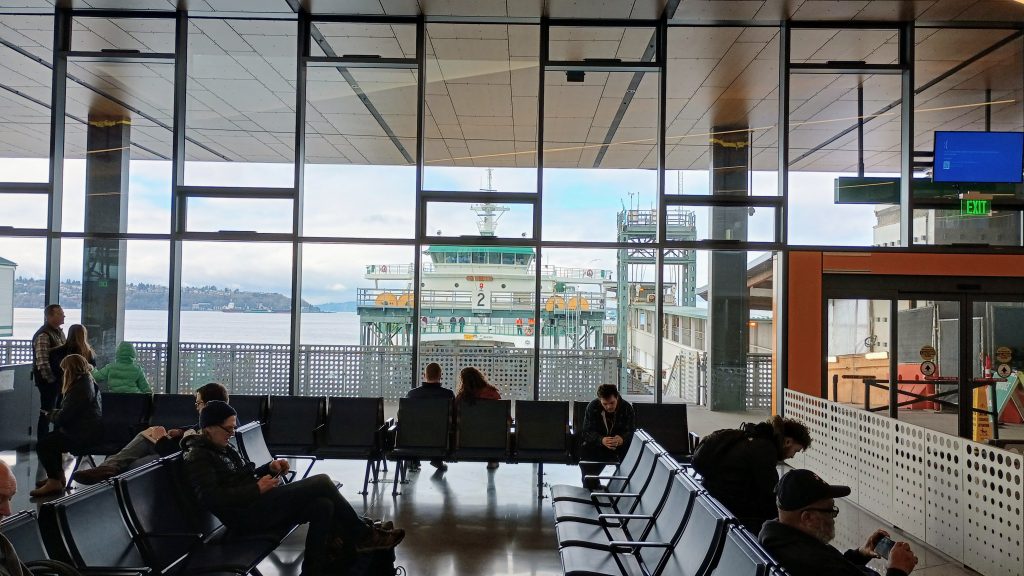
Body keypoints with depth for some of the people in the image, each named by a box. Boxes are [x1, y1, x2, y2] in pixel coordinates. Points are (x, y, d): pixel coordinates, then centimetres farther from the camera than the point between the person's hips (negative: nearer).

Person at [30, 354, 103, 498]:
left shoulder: (80, 388, -21)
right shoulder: (89, 382, 12)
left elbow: (63, 417, -19)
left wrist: (50, 414, 1)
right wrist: (54, 413, 9)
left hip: (83, 434, -11)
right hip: (89, 430, 12)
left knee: (43, 445, -11)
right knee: (51, 438, 24)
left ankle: (54, 483, -2)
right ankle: (58, 475, 30)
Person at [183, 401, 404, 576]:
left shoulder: (224, 447, 20)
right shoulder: (198, 458, -8)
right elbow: (212, 498, -22)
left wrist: (269, 468, 7)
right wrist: (257, 489, -21)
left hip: (257, 505, 9)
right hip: (246, 516, -9)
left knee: (322, 505, -13)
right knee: (322, 482, -17)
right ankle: (364, 536, -2)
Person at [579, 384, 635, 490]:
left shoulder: (627, 408, -14)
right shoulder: (592, 407, -15)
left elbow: (631, 431, -17)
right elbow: (587, 432, -19)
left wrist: (622, 439, -42)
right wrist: (601, 440, -41)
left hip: (621, 445, 0)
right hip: (598, 444, 0)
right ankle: (591, 486, 2)